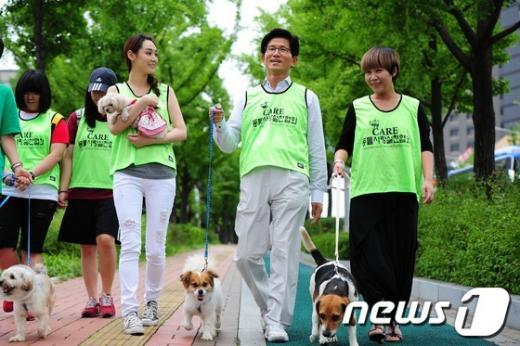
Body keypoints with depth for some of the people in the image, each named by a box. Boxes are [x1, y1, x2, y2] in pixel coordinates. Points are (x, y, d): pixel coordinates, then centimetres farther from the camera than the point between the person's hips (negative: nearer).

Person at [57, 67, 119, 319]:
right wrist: (64, 189, 1)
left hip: (111, 191, -2)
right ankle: (92, 299, 12)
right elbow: (68, 155, 9)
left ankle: (107, 296, -5)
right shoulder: (77, 118, 9)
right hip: (81, 192, 2)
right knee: (87, 248, 4)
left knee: (105, 239, -19)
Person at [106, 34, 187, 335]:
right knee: (131, 245, -11)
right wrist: (143, 103, -10)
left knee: (156, 247, 2)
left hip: (161, 174, 2)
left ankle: (152, 302, 20)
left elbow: (181, 131, 4)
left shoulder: (165, 91, 14)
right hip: (128, 173, -1)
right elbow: (115, 127, -5)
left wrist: (151, 140, -9)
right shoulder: (117, 90, 11)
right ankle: (130, 311, -13)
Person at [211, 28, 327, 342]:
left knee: (285, 253, -6)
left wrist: (318, 191, 5)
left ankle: (278, 321, -3)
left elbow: (317, 148, 12)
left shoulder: (306, 98, 15)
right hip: (253, 179, 2)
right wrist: (220, 124, -7)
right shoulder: (248, 98, 19)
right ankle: (269, 307, 19)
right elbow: (229, 144, 14)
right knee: (247, 255, 0)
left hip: (292, 180, -2)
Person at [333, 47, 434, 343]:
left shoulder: (413, 107, 11)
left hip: (404, 193, 0)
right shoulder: (358, 108, 11)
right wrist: (339, 160, -12)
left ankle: (391, 318, 9)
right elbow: (344, 144, 10)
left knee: (401, 258, 0)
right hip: (366, 193, 0)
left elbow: (425, 148, 8)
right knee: (368, 258, -10)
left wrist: (428, 179, -6)